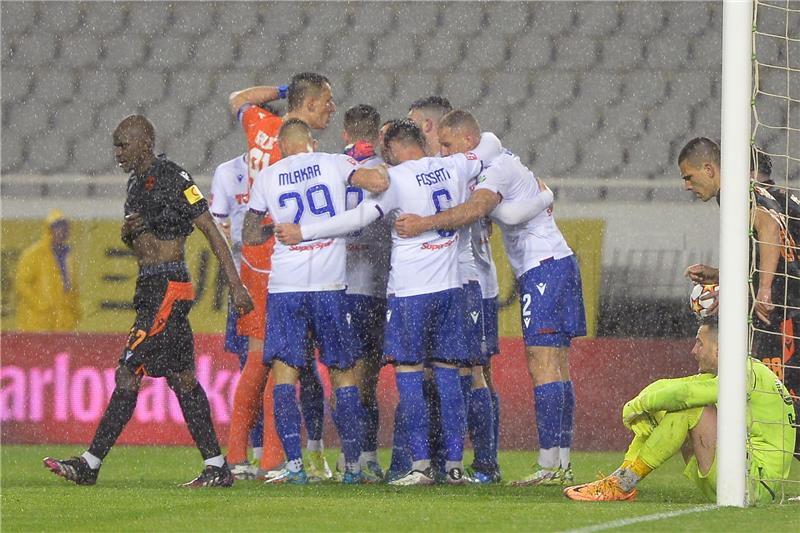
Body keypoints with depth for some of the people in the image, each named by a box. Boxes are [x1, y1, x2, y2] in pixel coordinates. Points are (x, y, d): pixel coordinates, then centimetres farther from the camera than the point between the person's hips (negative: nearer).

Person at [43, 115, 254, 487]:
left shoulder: (173, 179, -12)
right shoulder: (137, 184, 15)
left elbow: (212, 232, -12)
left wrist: (235, 285, -15)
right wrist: (127, 231, 1)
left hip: (168, 289, -10)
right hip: (149, 288, 10)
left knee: (129, 374, -11)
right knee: (181, 378, 8)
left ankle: (91, 463, -11)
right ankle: (216, 467, 9)